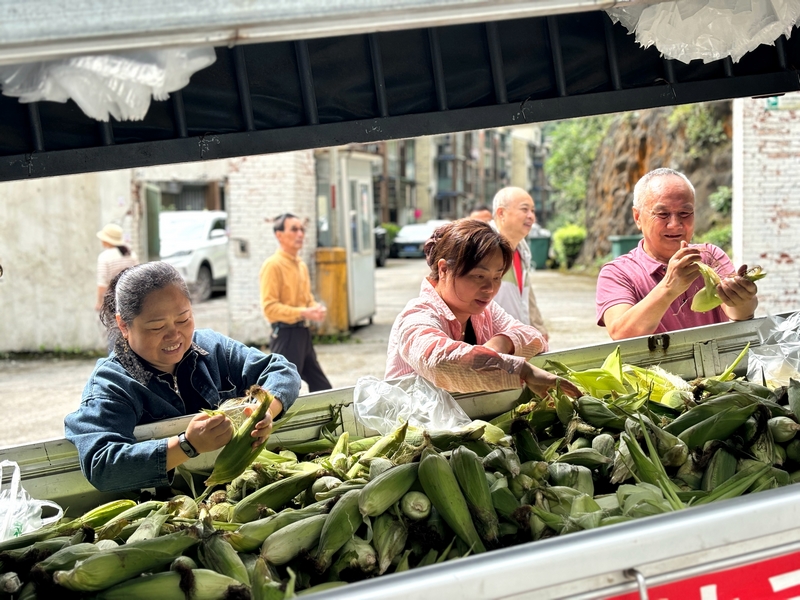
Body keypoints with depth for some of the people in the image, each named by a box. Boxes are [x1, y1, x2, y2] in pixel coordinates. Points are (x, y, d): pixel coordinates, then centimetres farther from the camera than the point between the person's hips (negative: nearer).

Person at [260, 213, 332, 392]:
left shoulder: (301, 265, 15)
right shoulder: (273, 265, -11)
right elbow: (269, 307, -18)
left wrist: (316, 308, 3)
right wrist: (303, 313, -23)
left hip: (302, 332, 9)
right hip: (286, 334, -9)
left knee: (321, 386, 13)